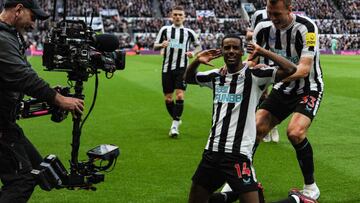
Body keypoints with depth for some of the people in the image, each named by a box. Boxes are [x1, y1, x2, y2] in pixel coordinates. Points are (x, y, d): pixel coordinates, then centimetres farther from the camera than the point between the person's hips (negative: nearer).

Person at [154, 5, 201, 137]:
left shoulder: (189, 32, 5)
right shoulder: (165, 29, 6)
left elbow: (198, 46, 18)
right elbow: (155, 46, 9)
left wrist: (193, 53, -3)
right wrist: (161, 45, -13)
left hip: (182, 68, -2)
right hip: (167, 68, 2)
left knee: (179, 95, -16)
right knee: (168, 98, 5)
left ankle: (175, 125, -12)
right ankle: (176, 119, 28)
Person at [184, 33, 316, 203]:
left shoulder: (254, 75, -5)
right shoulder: (216, 76, 12)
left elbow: (290, 69, -17)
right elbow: (188, 78, 28)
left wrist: (262, 52, -11)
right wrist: (196, 61, 9)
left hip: (238, 154, -6)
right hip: (212, 151, 6)